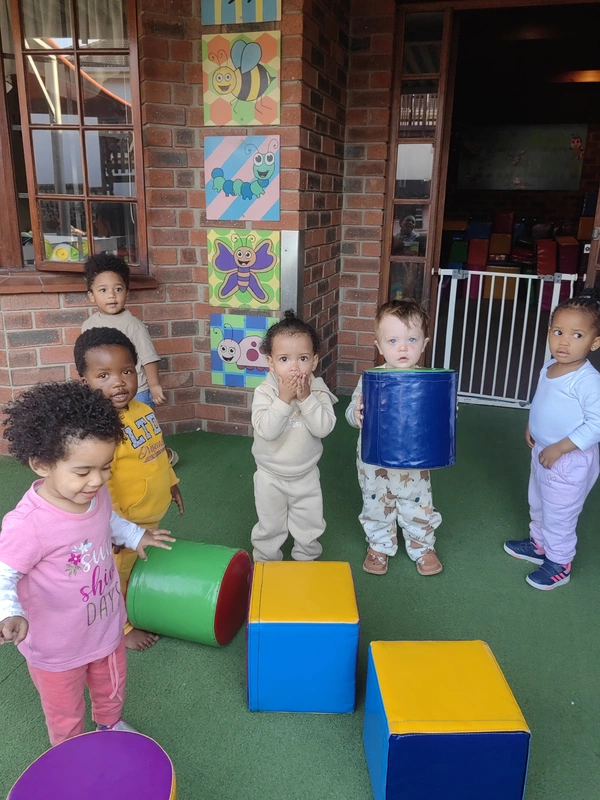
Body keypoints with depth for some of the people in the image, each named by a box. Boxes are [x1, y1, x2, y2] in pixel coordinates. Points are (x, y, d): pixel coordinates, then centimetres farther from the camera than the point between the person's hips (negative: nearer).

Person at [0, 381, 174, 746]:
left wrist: (135, 535, 13)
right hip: (57, 648, -6)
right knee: (66, 715, 24)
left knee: (112, 688, 33)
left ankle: (111, 722, 65)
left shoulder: (98, 493, -15)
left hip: (107, 627, 6)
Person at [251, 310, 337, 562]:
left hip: (306, 475, 2)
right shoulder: (264, 392, -19)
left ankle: (306, 560, 42)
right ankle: (266, 562, 40)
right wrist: (284, 399, -35)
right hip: (271, 476, -1)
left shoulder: (318, 391, -13)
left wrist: (305, 398, -31)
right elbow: (266, 430, -30)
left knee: (310, 527, 18)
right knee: (269, 527, 17)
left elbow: (324, 427, -24)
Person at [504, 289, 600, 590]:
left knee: (559, 515, 9)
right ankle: (539, 544, 49)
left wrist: (559, 448, -27)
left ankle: (558, 565, 30)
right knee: (538, 504, 26)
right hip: (542, 452, 8)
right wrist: (531, 427, 5)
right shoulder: (549, 368, -2)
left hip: (570, 460, -8)